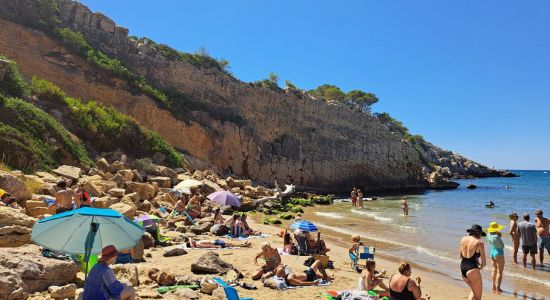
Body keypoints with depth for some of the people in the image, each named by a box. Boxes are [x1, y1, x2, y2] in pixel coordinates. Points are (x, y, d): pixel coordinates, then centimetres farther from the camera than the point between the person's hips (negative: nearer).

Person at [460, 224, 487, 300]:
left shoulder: (463, 239, 7)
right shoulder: (479, 243, -9)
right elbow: (484, 262, -5)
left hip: (462, 268, 6)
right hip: (472, 270, -6)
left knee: (474, 290, 27)